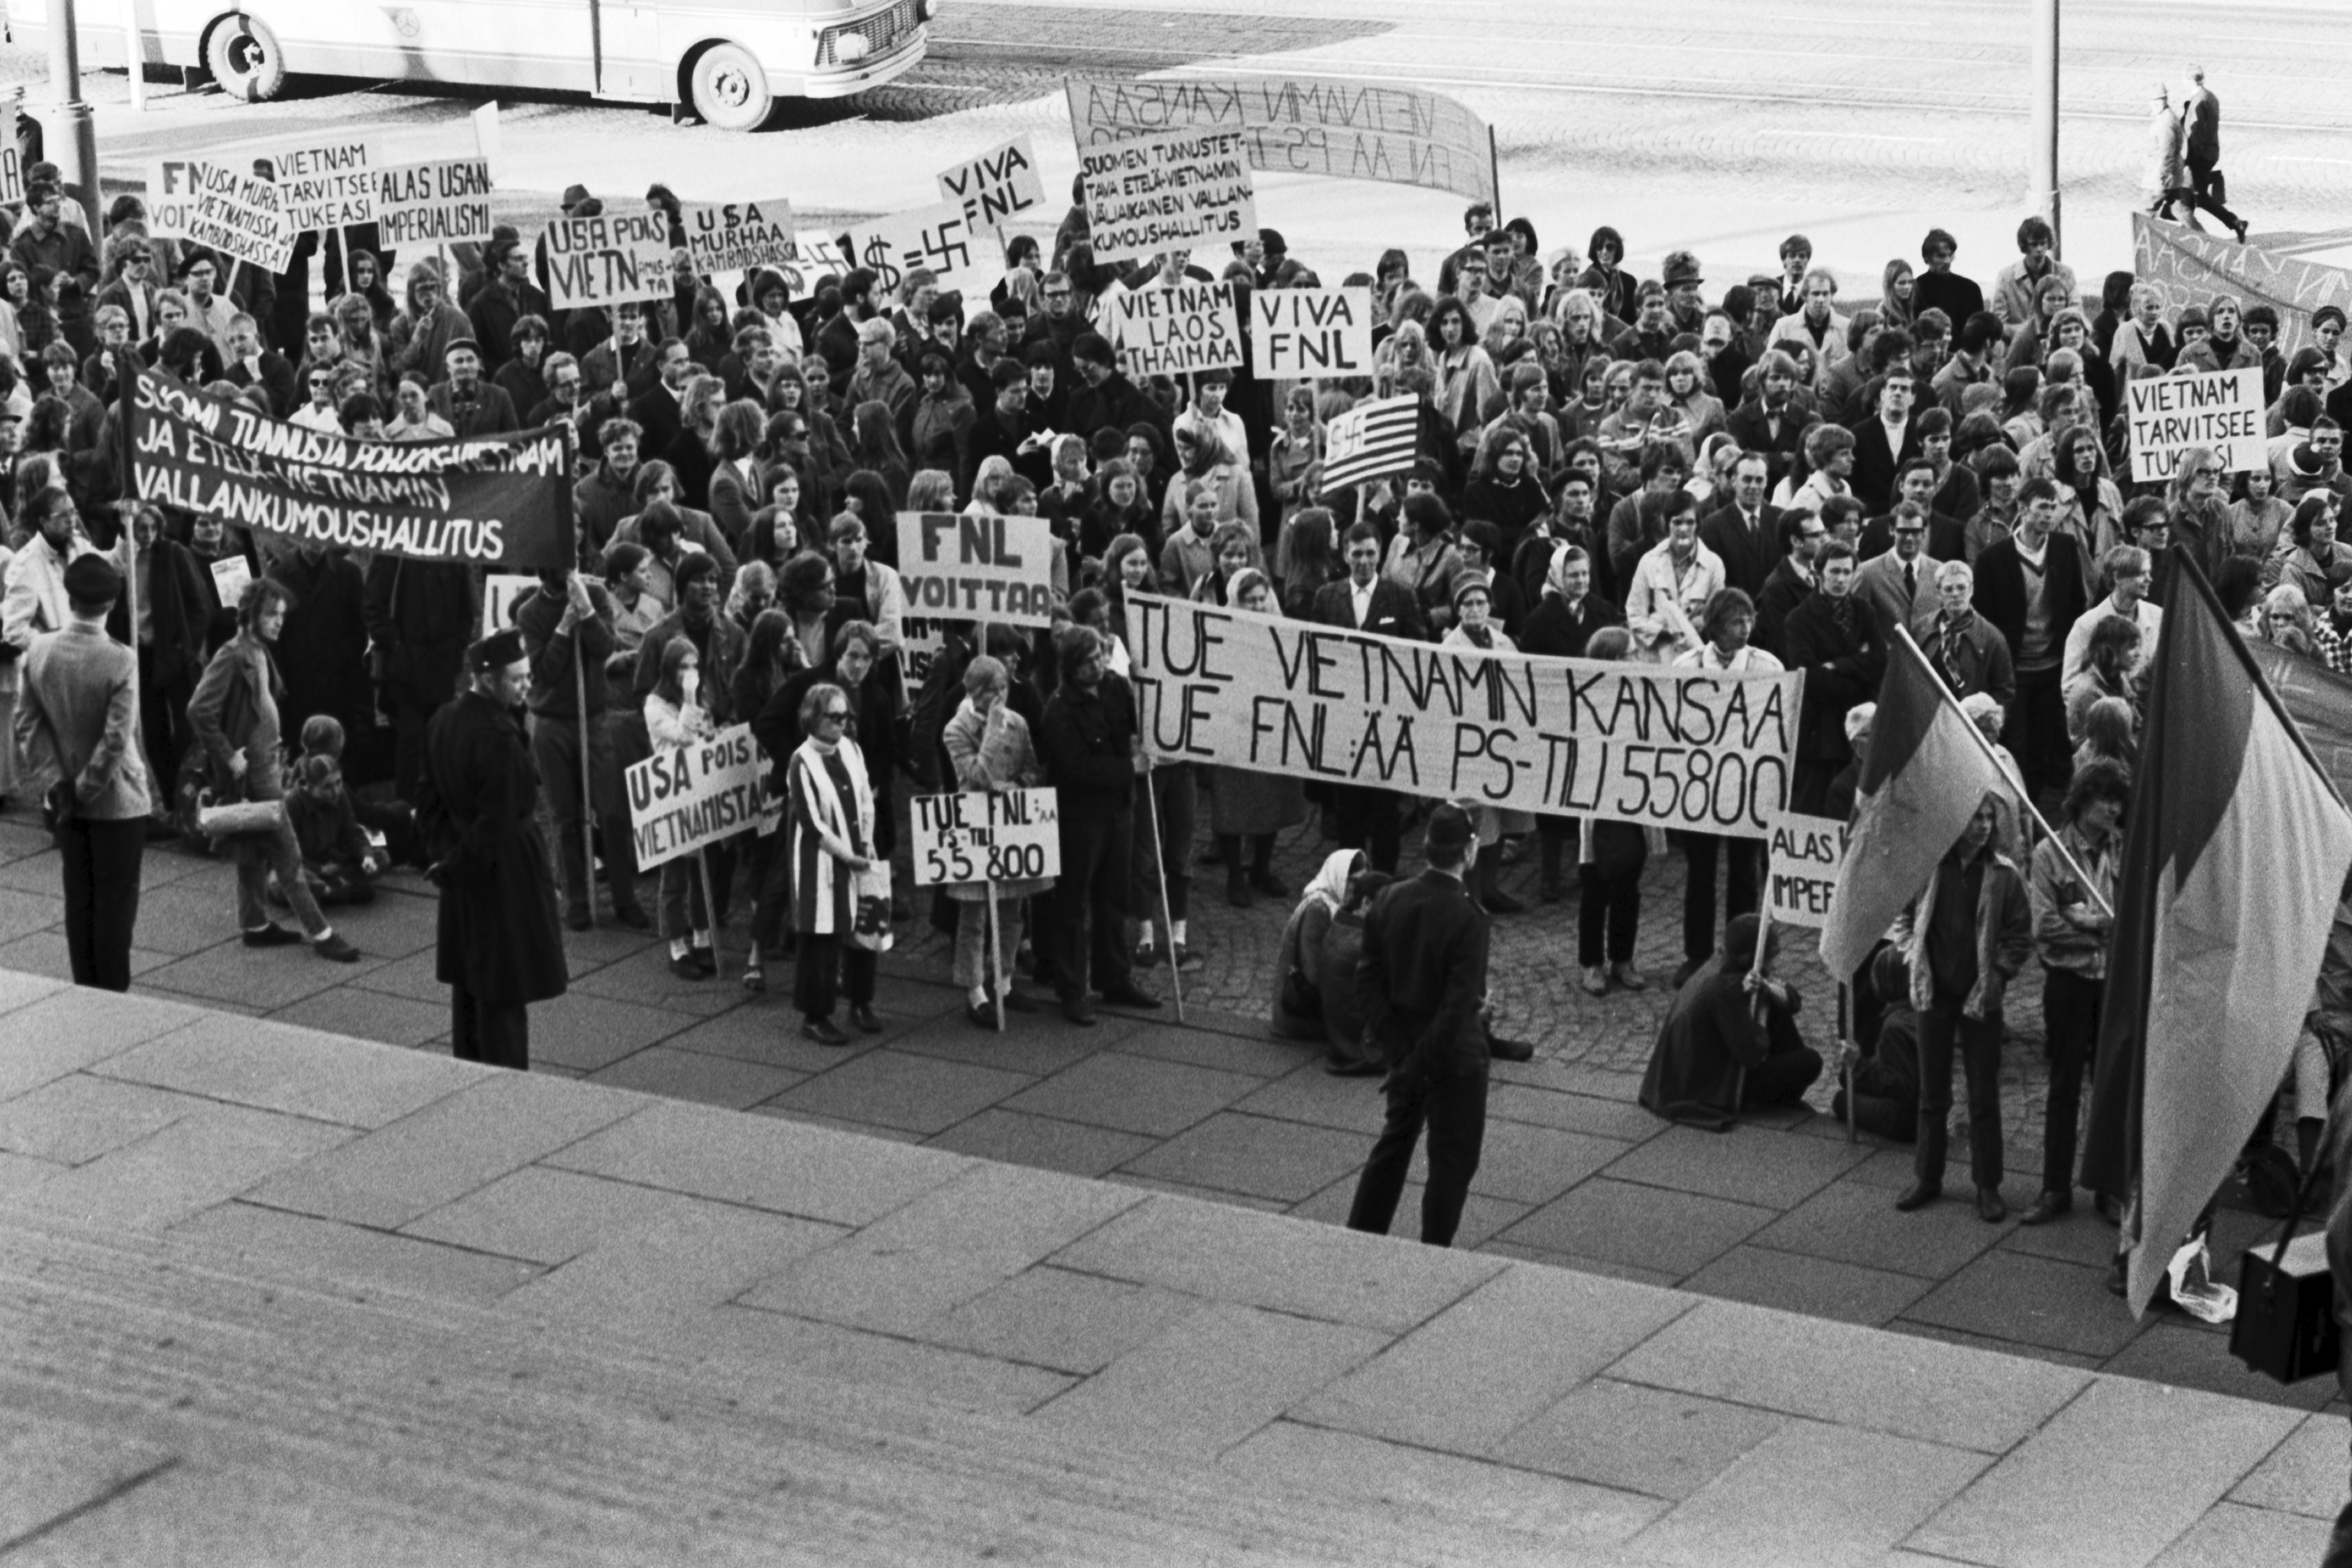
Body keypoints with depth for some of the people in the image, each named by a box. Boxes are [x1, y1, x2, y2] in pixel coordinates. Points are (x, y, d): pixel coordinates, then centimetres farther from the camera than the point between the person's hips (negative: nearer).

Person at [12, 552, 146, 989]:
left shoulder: (38, 651, -6)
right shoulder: (119, 661, -20)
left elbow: (27, 725, -4)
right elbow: (117, 739, -22)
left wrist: (54, 782, -4)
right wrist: (87, 787, -11)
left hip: (66, 801, 5)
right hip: (117, 801, -4)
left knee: (78, 900, 14)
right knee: (115, 902, 5)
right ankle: (112, 998, 9)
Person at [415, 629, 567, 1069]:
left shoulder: (443, 722, 2)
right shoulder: (500, 738, -25)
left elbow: (428, 795, 11)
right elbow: (499, 822, -23)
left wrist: (444, 852, 10)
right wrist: (456, 865, -10)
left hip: (462, 870, 9)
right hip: (502, 876, -9)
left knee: (468, 984, 18)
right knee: (504, 995, -1)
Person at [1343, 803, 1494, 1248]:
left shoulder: (1388, 902, -6)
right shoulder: (1467, 917, -23)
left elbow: (1368, 983, -3)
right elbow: (1459, 1006, -25)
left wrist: (1396, 1052, -2)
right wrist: (1415, 1067, -18)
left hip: (1403, 1047, 6)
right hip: (1454, 1059, -6)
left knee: (1395, 1141, 22)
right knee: (1453, 1159, 9)